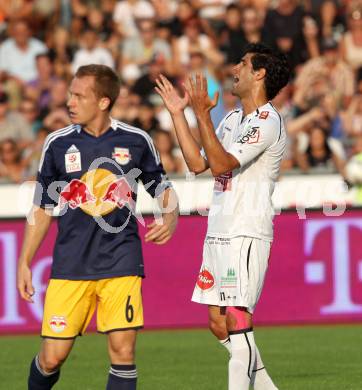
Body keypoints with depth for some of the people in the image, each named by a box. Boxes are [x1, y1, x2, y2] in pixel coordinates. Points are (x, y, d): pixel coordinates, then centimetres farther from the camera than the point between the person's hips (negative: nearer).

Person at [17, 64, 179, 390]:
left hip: (121, 262, -1)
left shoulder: (136, 141, 1)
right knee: (52, 357, -2)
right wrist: (24, 262, 9)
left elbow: (162, 188, 15)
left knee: (123, 351, -10)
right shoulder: (58, 143, 3)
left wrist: (170, 218, -6)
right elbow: (42, 207, 11)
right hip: (70, 265, 1)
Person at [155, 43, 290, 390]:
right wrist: (178, 114, 18)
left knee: (237, 320, -13)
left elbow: (221, 164, -21)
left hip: (246, 234, -9)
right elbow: (198, 163, 18)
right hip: (218, 233, 9)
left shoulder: (267, 121, -11)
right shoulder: (232, 118, 18)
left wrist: (202, 114, -24)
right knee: (219, 325, 9)